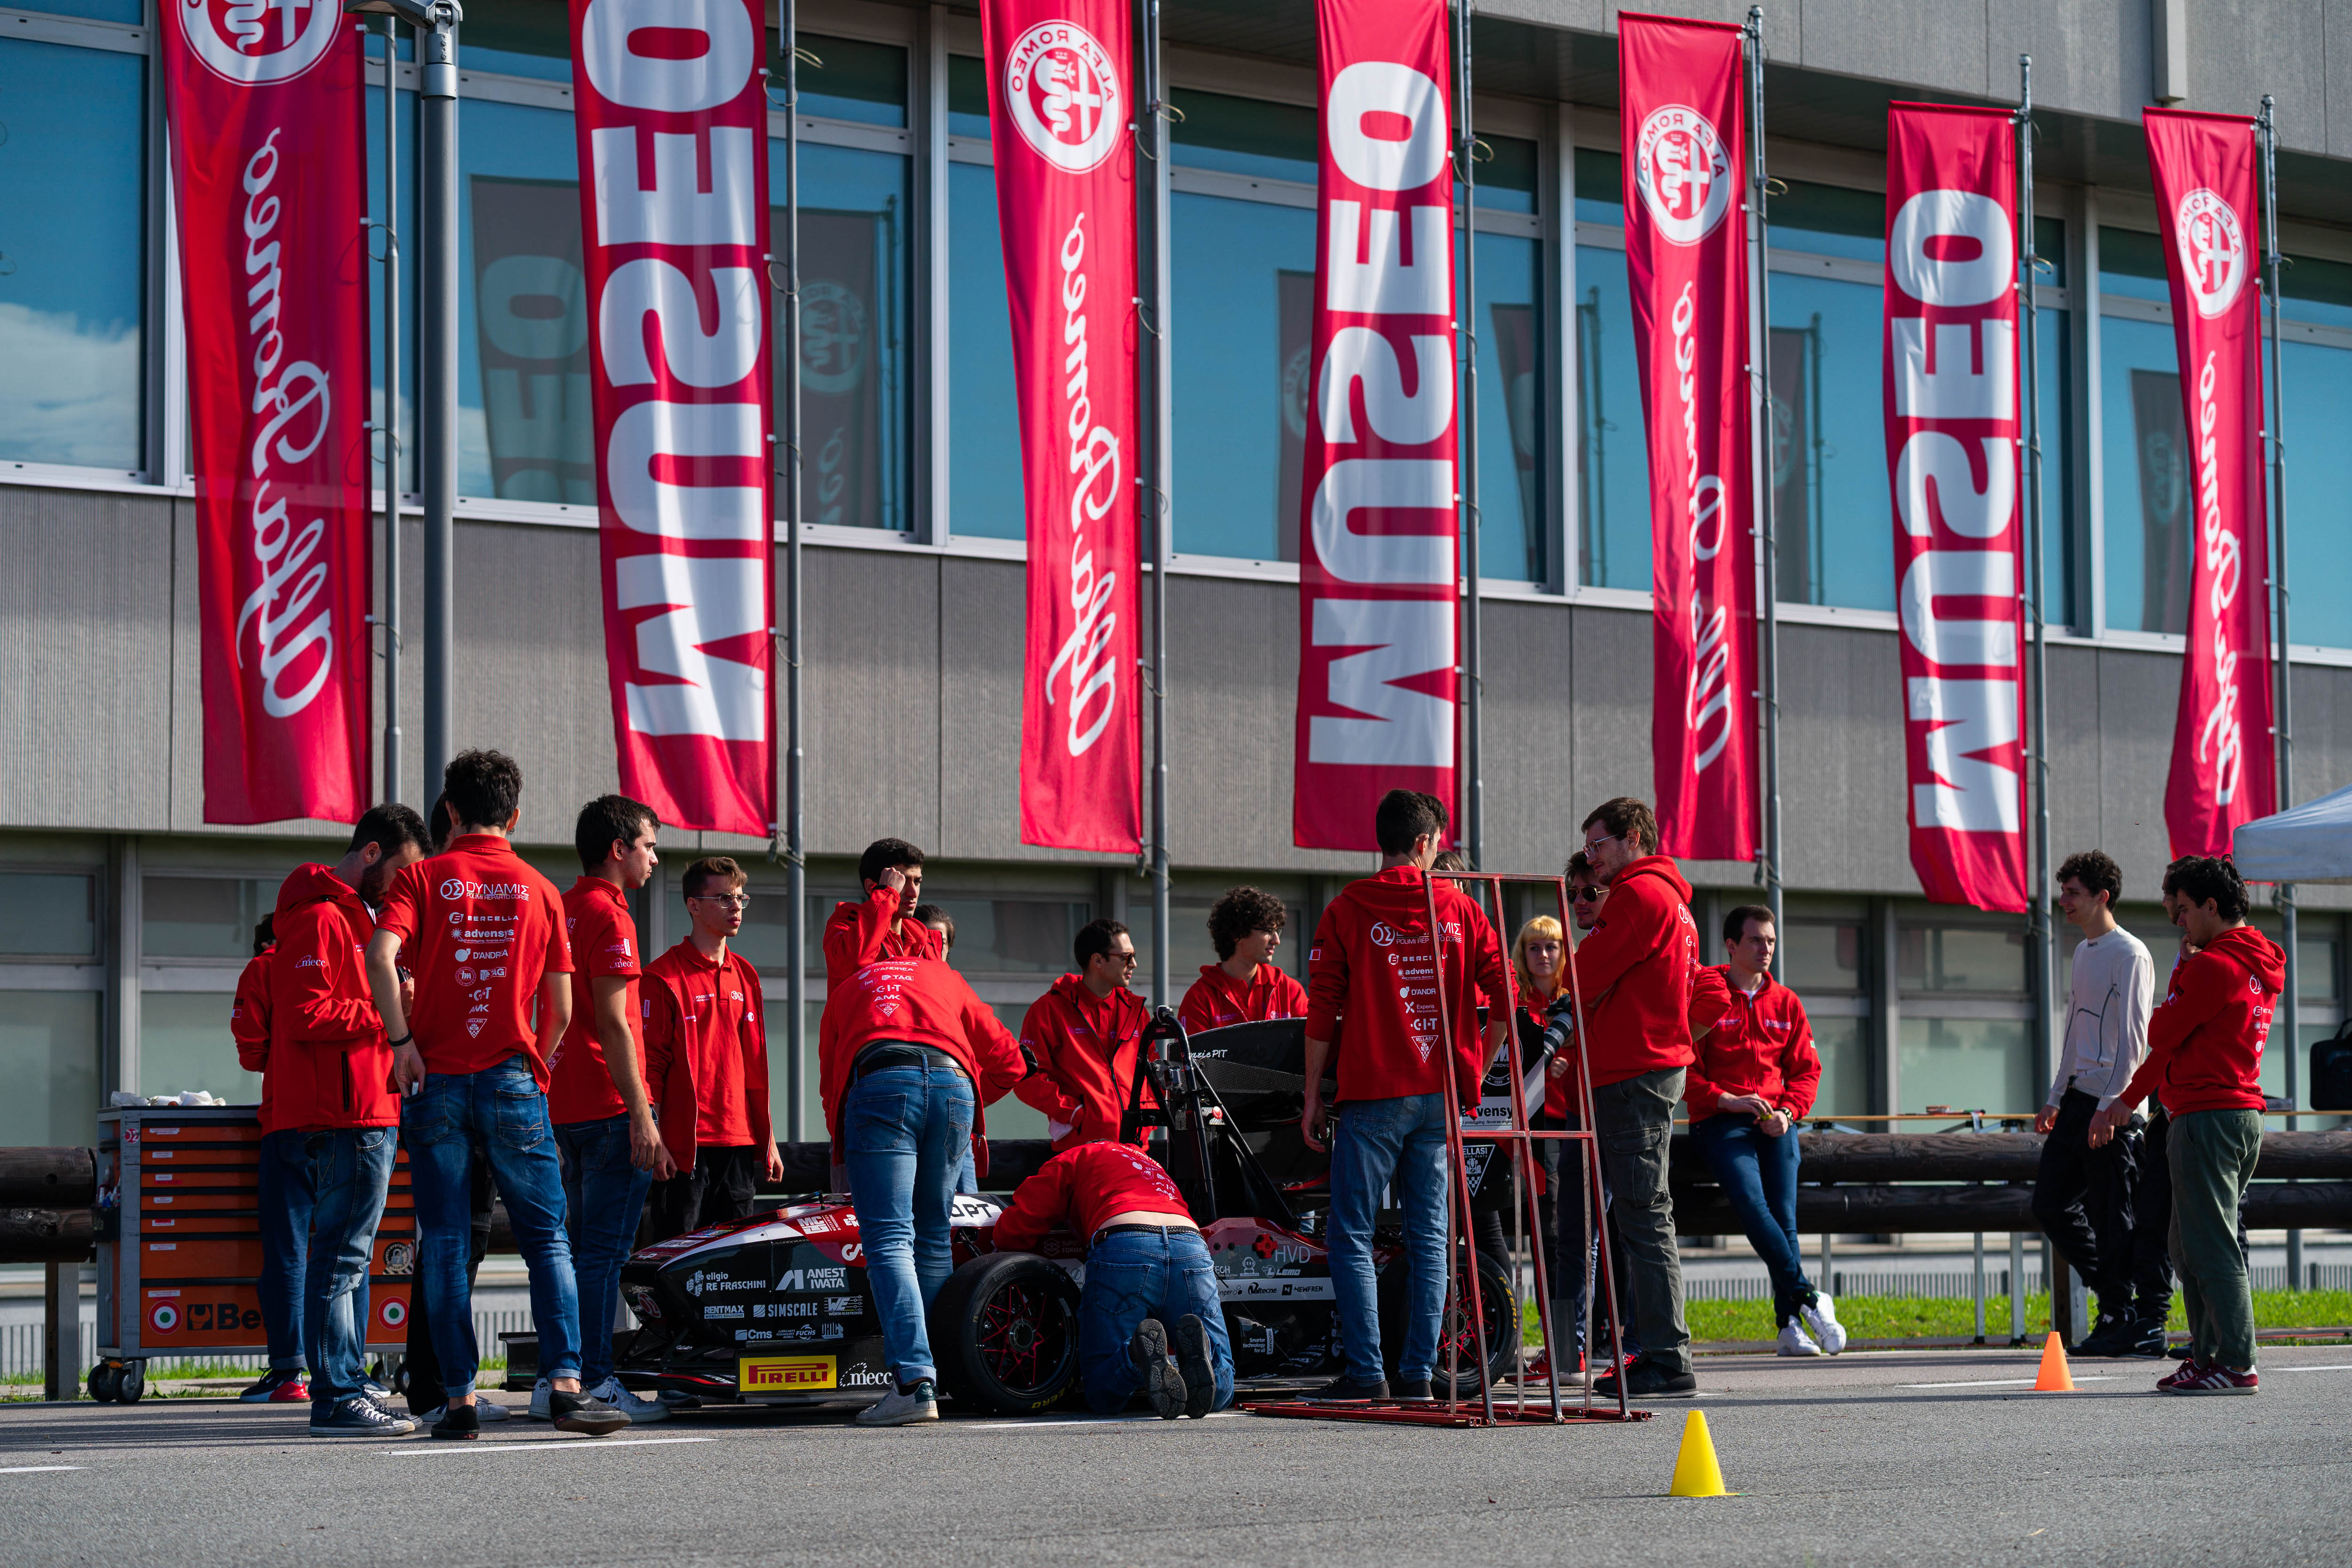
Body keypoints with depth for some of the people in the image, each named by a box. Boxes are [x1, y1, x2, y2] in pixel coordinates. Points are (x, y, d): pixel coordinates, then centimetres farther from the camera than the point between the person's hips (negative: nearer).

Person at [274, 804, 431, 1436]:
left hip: (367, 1112, 11)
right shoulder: (320, 917, -11)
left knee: (351, 1257, 13)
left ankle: (346, 1389, 17)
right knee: (342, 1254, -10)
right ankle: (337, 1400, -11)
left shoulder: (353, 916, 24)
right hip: (346, 1116, -11)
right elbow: (306, 1016, -20)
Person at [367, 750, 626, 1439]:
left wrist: (403, 1040, -8)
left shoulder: (423, 878, 3)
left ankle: (459, 1397, 2)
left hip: (437, 1079, 0)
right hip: (513, 1077, 0)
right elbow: (559, 1008, 7)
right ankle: (565, 1384, -8)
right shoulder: (539, 891, 8)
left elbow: (381, 954, -15)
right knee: (546, 1237, 3)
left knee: (444, 1245, 4)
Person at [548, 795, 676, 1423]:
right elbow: (613, 1024, -17)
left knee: (581, 1243, 13)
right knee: (606, 1248, -7)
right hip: (610, 1106, -9)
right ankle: (594, 1383, -7)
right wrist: (642, 1117, -18)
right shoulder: (609, 916, -10)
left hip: (565, 1106, 9)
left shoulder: (561, 911, 17)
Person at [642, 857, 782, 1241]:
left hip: (740, 1145, 6)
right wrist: (653, 1141, -13)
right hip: (685, 1146, -6)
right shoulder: (663, 977, -4)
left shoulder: (746, 975, 16)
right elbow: (649, 1064, -7)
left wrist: (767, 1138, 16)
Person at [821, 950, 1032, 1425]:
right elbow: (1009, 1061, 32)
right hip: (954, 1083, 2)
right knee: (933, 1236, 15)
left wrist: (842, 1144, 44)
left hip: (879, 1084, -2)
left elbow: (830, 1085, 33)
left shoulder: (846, 991, 33)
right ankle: (932, 1375, 10)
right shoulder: (945, 978, 35)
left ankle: (914, 1382, -23)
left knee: (888, 1239, -8)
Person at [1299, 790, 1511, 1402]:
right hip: (1441, 1098, 3)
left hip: (1373, 1097, -3)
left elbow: (1322, 1012, -3)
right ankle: (1419, 1371, 7)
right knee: (1429, 1237, 9)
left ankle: (1366, 1371, -7)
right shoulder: (1459, 909, 6)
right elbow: (1505, 995, 2)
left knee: (1352, 1236, 1)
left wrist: (1313, 1098, 3)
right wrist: (1476, 1067, 12)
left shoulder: (1347, 911, -1)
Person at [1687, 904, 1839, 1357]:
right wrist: (1727, 1100, -13)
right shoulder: (1702, 995, 4)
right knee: (1752, 1204, -27)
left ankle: (1791, 1326, -18)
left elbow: (1807, 1069, 17)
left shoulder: (1786, 1003, 18)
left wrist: (1788, 1112, -2)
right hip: (1720, 1120, -3)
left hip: (1776, 1122, 3)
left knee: (1783, 1214, -15)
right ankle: (1808, 1298, -29)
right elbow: (1683, 1068, -1)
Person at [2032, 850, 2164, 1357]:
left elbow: (2133, 1038, -14)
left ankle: (2145, 1324, 1)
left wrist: (2110, 1105, -19)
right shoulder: (2084, 952, 18)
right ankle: (2116, 1305, 17)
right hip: (2078, 1098, 9)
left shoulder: (2130, 954, -10)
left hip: (2114, 1104, -9)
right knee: (2052, 1205, 8)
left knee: (2114, 1216, -6)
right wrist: (2056, 1098, 21)